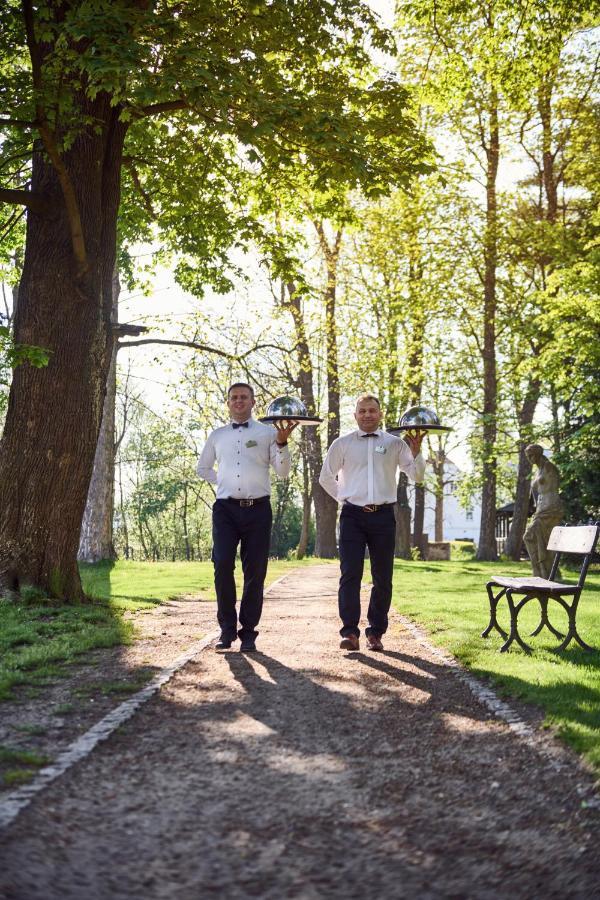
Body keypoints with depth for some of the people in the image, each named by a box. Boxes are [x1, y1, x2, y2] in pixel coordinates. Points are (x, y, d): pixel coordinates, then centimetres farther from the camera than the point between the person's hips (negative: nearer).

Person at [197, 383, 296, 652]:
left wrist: (282, 443, -15)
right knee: (223, 565, -12)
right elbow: (202, 468, 29)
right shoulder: (217, 435, 15)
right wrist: (222, 481, 14)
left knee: (255, 571, 0)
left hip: (257, 509, -1)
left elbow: (283, 472, 0)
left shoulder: (267, 433, 8)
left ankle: (248, 632, 9)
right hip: (226, 509, 1)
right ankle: (227, 629, 1)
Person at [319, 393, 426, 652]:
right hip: (352, 515, -1)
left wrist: (416, 452, -12)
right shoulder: (342, 444, 7)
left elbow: (417, 476, 2)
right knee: (350, 574, -8)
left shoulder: (395, 443, 7)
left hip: (383, 516, 1)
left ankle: (376, 633, 13)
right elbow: (326, 477, 18)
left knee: (383, 577, 4)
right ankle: (350, 632, -7)